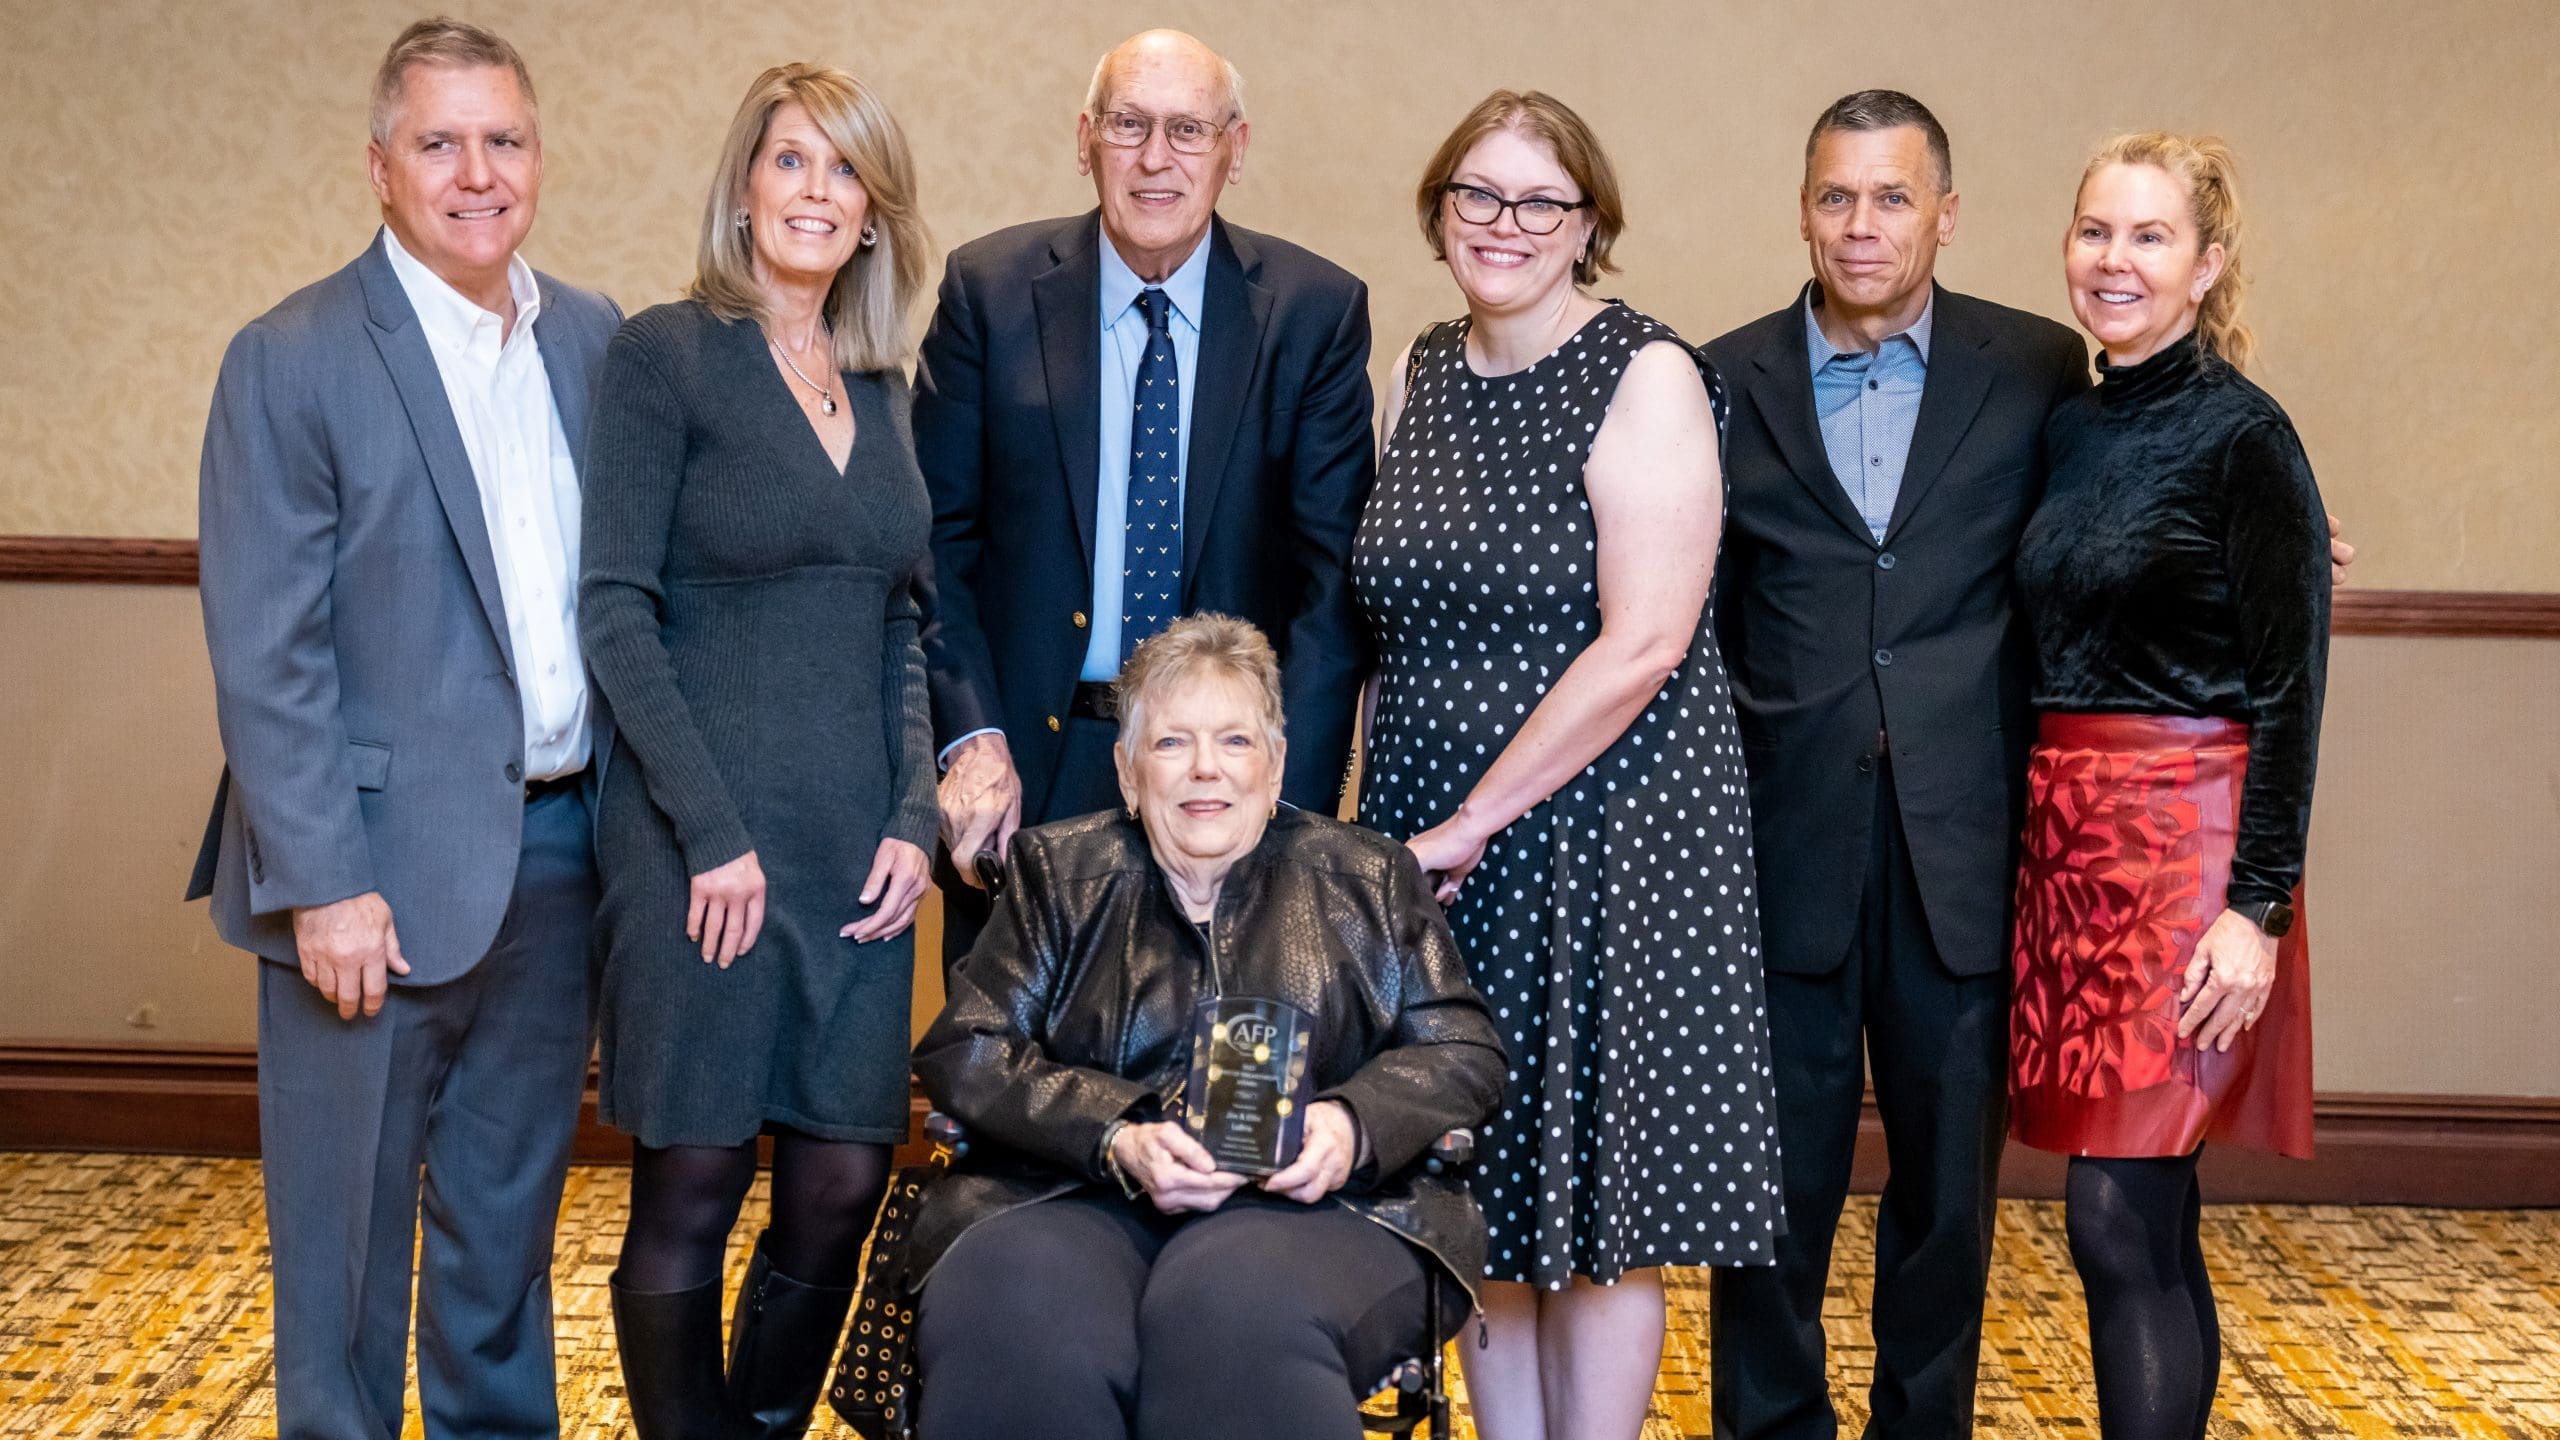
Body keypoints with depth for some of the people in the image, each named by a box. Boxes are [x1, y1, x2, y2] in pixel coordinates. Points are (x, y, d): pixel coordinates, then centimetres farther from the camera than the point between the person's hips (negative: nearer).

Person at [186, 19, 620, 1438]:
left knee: (509, 1213, 18)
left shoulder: (596, 340, 7)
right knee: (345, 1227, 7)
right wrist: (323, 884, -16)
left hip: (559, 849, 5)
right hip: (382, 867, -5)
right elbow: (264, 657, -12)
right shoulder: (290, 362, -8)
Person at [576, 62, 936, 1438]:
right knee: (690, 1193, 2)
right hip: (701, 841, -5)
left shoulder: (881, 385, 13)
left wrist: (914, 813, 2)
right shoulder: (663, 354, -4)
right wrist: (713, 832, -14)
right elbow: (616, 609, -10)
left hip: (855, 843, 5)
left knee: (841, 1183, 7)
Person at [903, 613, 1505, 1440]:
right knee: (1014, 1320, -34)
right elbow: (966, 1055, 6)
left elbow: (1462, 1054, 11)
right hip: (1076, 1200, 1)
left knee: (1239, 1315, -37)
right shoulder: (1058, 874, 17)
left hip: (1308, 1200, 0)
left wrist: (1355, 1126, -11)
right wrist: (1116, 1140, -11)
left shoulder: (1365, 878, 17)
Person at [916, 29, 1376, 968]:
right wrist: (971, 739, -13)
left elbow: (1333, 574, -4)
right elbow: (934, 539, 0)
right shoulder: (990, 290, -2)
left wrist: (1289, 803, -13)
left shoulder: (1314, 313, -2)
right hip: (1025, 763, 0)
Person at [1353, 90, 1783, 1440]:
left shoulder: (1647, 379, -10)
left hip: (1601, 830, -6)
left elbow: (1644, 644, -17)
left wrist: (1476, 820, -15)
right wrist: (1403, 814, 6)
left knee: (1592, 1191, 2)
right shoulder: (1420, 372, 9)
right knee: (1483, 1189, 11)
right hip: (1436, 839, 6)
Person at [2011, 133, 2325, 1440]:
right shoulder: (2066, 426, 12)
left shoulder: (2243, 433, -8)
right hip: (2067, 838, 7)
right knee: (2148, 1226, 12)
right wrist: (2039, 828, 7)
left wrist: (2259, 905, -16)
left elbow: (2289, 686, -11)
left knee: (2119, 1224, -8)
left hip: (2185, 843, -7)